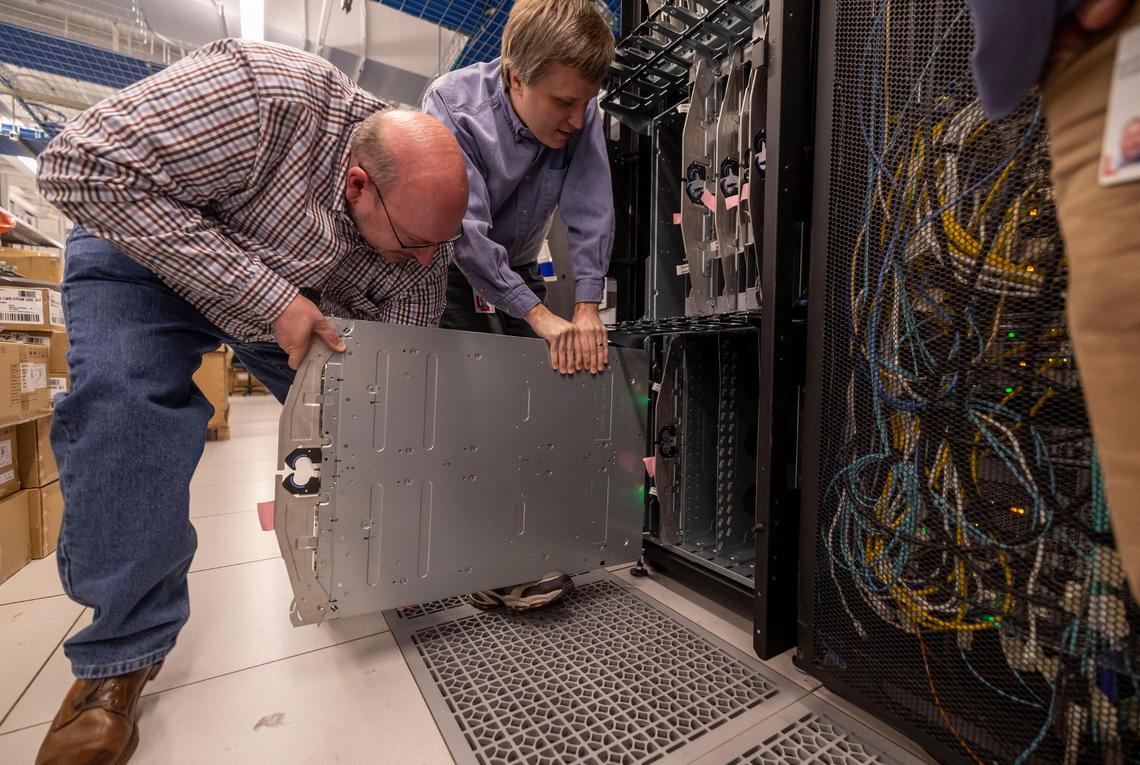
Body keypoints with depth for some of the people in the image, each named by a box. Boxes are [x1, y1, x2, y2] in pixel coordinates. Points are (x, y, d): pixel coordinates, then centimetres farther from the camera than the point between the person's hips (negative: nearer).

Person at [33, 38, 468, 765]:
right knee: (126, 400, -27)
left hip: (299, 301, 4)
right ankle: (123, 651, -9)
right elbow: (83, 167, -32)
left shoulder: (425, 242, -21)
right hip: (146, 245, -3)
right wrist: (266, 295, -39)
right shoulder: (268, 94, -36)